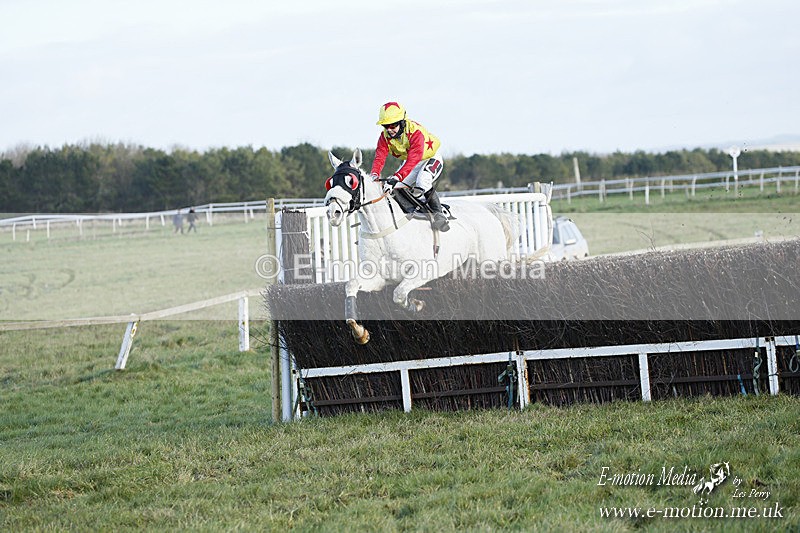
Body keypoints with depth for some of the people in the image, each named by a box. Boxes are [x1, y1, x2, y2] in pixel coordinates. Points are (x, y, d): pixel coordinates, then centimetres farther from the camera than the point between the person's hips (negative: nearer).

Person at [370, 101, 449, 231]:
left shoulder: (415, 132, -36)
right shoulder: (385, 136, -16)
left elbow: (414, 158, -48)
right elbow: (380, 157, -25)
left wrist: (397, 177, -60)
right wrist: (374, 175, -47)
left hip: (431, 159, -7)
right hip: (408, 162, 7)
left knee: (422, 182, -34)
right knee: (393, 189, -7)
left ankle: (438, 214, -26)